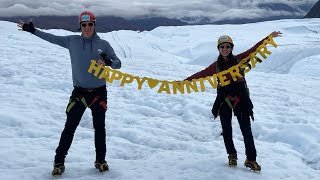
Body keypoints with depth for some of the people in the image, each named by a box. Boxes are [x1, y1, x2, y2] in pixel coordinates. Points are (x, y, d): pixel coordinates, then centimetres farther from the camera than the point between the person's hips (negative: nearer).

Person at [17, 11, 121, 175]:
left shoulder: (103, 44, -1)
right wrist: (32, 30, 8)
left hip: (99, 92, 1)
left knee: (99, 127, 10)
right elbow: (52, 38, 11)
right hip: (79, 92, 0)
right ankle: (59, 162, 12)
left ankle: (100, 160, 25)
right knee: (69, 127, 0)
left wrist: (108, 62, -21)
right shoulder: (72, 41, 2)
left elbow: (118, 63, 0)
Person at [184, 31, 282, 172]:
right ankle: (232, 155, 28)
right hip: (224, 100, 2)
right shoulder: (216, 65, 3)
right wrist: (185, 81, 6)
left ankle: (251, 159, 9)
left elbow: (254, 49, -4)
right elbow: (201, 74, 7)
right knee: (226, 130, 9)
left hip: (240, 98, -1)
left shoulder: (239, 59, -1)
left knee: (246, 130, -1)